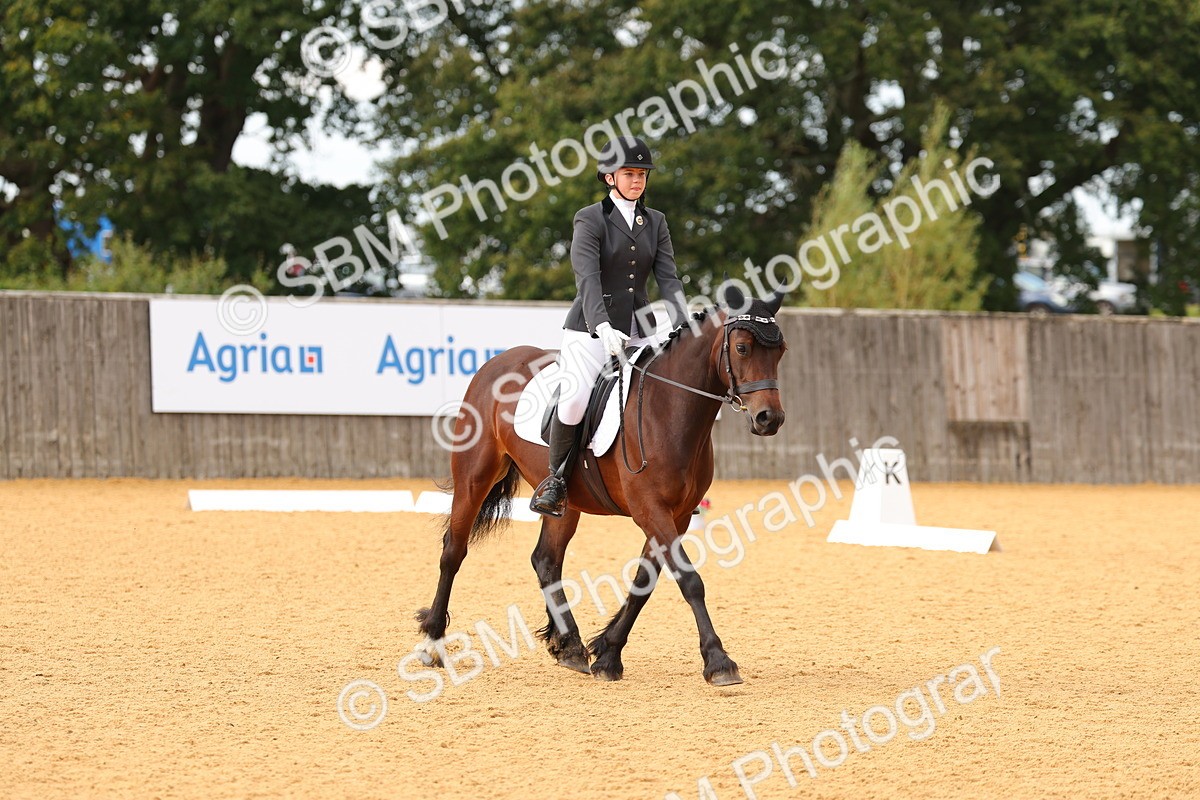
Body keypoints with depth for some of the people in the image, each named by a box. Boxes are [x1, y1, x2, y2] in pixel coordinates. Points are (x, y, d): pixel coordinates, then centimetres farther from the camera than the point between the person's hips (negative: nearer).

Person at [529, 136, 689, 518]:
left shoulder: (655, 222, 13)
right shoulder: (590, 219, -4)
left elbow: (668, 279, 4)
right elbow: (587, 278, -17)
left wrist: (682, 328, -14)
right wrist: (603, 327, -33)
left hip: (638, 330, 5)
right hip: (590, 329, -5)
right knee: (575, 399, -27)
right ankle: (557, 477, -5)